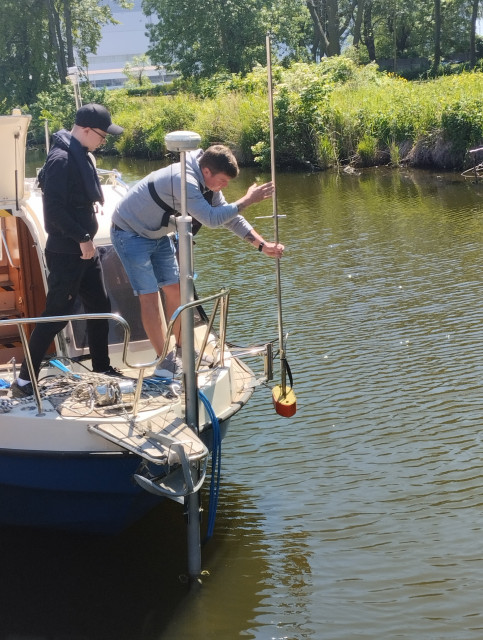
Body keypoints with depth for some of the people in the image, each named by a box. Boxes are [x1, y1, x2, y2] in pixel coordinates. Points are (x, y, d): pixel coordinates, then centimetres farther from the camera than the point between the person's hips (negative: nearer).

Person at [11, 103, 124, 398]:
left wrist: (87, 237, 9)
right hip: (66, 252, -9)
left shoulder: (84, 156, 10)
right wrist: (82, 238, -21)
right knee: (57, 314, -6)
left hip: (85, 249, 9)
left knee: (100, 306, 15)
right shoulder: (61, 160, -19)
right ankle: (24, 381, 1)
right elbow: (54, 208, -24)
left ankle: (102, 367, 30)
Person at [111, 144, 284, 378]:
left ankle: (182, 350, 22)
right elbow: (211, 219, -37)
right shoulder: (183, 180, -33)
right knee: (149, 296, -10)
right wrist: (248, 200, -30)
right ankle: (164, 360, -1)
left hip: (157, 235, 9)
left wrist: (263, 245, -5)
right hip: (130, 233, -9)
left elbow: (230, 218, 3)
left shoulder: (207, 185, -3)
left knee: (174, 290, 8)